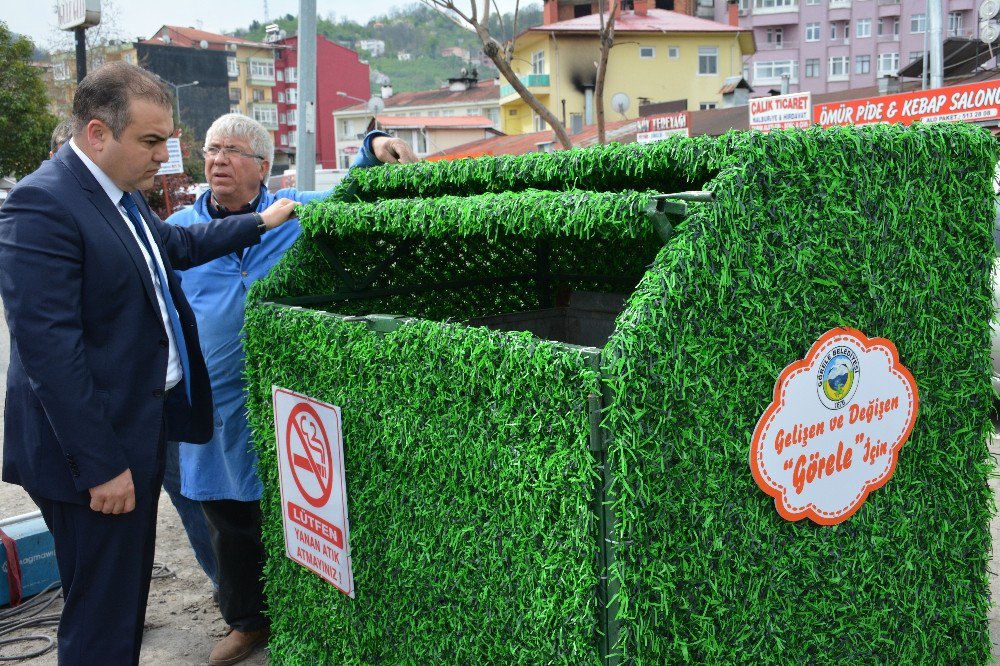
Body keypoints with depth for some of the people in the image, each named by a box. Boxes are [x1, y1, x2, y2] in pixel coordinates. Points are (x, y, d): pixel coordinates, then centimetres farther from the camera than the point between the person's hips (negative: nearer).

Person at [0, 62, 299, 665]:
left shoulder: (121, 194, 9)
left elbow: (177, 245, 30)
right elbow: (49, 347, -24)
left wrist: (261, 223, 31)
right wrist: (101, 466, -23)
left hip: (141, 429, 10)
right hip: (97, 450, -10)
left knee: (128, 598, 21)